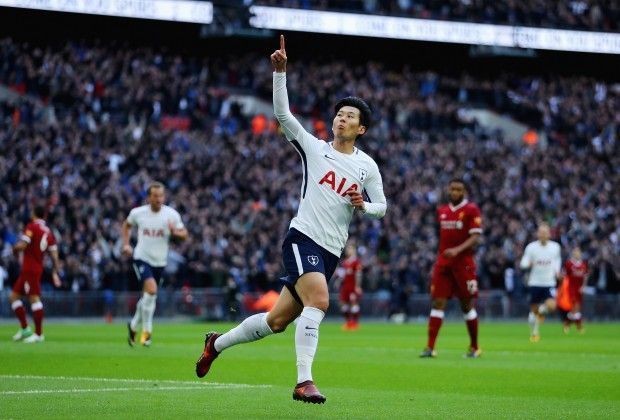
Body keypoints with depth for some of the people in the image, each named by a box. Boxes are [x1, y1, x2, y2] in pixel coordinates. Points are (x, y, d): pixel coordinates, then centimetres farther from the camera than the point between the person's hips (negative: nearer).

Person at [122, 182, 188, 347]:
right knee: (151, 290, -24)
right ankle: (147, 330, -13)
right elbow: (127, 225, 15)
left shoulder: (172, 214, -7)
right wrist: (126, 244, 4)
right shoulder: (137, 213, -6)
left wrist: (175, 232, -22)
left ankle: (133, 326, 39)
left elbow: (184, 234, 0)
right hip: (142, 258, -3)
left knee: (148, 296, 14)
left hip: (159, 261, 3)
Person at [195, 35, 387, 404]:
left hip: (331, 251, 4)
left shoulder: (367, 166, 9)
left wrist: (363, 205, -9)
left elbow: (381, 206, 14)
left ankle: (217, 343, 31)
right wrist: (280, 71, -14)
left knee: (278, 321, 8)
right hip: (303, 238, -4)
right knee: (319, 301, -29)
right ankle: (304, 382, -30)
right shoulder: (314, 147, 3)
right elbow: (282, 113, -4)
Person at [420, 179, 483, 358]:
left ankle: (474, 347, 16)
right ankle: (430, 347, -9)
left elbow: (475, 238, -12)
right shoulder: (442, 211, 13)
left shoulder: (471, 210, -4)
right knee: (437, 302, -4)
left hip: (463, 263, -4)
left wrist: (457, 250, -26)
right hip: (443, 263, 5)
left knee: (467, 305, 3)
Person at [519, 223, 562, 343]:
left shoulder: (555, 247, 0)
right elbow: (523, 264, -4)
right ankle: (534, 333, 25)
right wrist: (528, 264, -27)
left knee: (551, 306, -21)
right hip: (535, 282, 0)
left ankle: (542, 310, 15)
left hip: (549, 283, 0)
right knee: (534, 310, 4)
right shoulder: (531, 247, -6)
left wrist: (557, 272, 3)